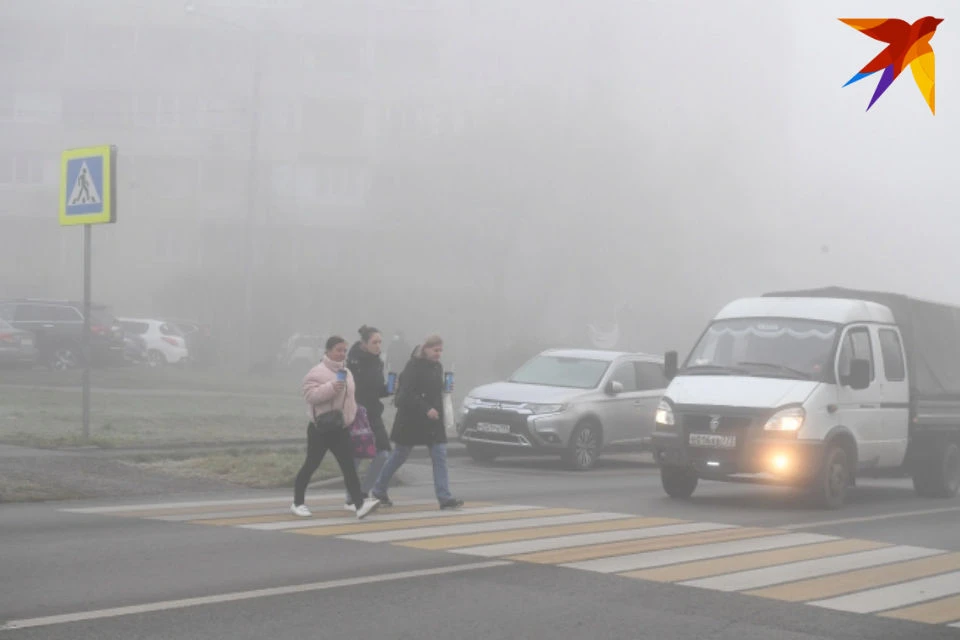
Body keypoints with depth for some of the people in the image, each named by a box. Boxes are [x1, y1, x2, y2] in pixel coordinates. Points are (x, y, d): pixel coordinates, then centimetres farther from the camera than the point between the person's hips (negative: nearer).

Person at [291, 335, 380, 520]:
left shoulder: (346, 373, 15)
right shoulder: (317, 372, -10)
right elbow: (310, 395, -22)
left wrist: (353, 418, 23)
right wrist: (331, 387, -30)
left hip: (340, 429, 6)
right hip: (321, 428, -6)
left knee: (349, 466, -5)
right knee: (311, 465, 4)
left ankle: (360, 504, -15)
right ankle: (297, 503, 18)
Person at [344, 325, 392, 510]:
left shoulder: (377, 363, 9)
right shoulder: (353, 361, -13)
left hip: (373, 415, 7)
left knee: (383, 454, 0)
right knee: (355, 457, -3)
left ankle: (362, 494, 12)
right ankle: (351, 500, 11)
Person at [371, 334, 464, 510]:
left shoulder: (437, 367, 10)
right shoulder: (414, 366, -13)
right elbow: (407, 393, -21)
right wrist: (426, 409, -26)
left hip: (433, 420, 7)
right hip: (411, 420, -7)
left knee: (440, 457, -3)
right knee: (399, 456, 5)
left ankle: (445, 498, -5)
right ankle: (378, 490, 22)